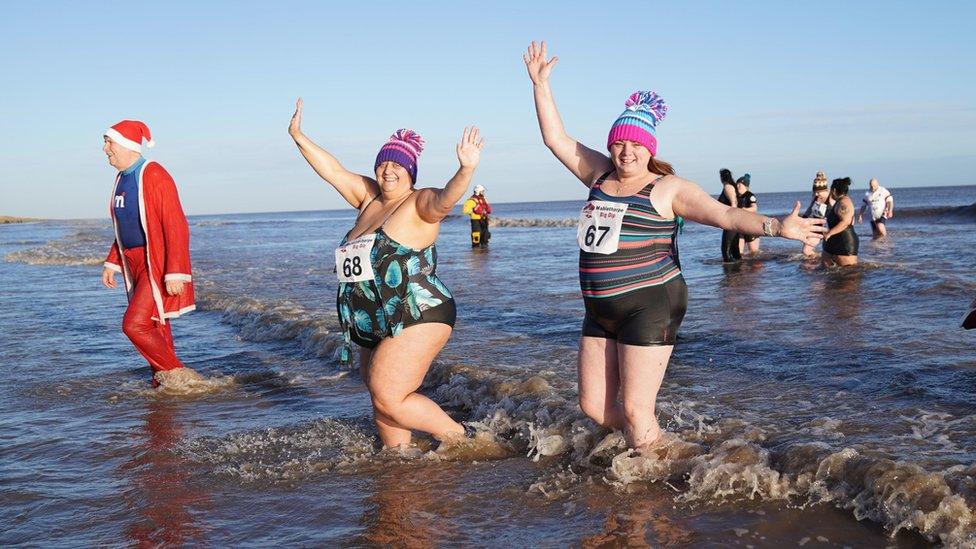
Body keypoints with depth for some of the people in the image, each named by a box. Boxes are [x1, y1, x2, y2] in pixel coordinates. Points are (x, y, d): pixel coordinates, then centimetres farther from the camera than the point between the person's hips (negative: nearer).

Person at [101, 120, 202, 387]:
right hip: (135, 264, 9)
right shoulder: (122, 178, 11)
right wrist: (112, 263, 18)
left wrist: (175, 273, -24)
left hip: (158, 263, -9)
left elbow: (176, 226, -20)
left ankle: (178, 376, -1)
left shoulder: (154, 175, -16)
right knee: (153, 327, 12)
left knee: (134, 325, -14)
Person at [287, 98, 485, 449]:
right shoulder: (369, 198, 13)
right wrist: (299, 137, 14)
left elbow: (445, 199, -30)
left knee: (388, 399, -14)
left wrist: (466, 170, -49)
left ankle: (458, 437, 3)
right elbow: (332, 170, 18)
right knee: (382, 404, 12)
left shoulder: (420, 204, -9)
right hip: (374, 328, 9)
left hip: (417, 320, -9)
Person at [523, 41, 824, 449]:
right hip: (601, 311, 6)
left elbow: (724, 215, -16)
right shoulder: (600, 175, 9)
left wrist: (775, 226, -31)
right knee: (594, 406, 9)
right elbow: (556, 138, 16)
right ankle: (644, 440, 35)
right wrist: (541, 84, 14)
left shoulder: (667, 188, -6)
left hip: (650, 307, -6)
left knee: (635, 409, -8)